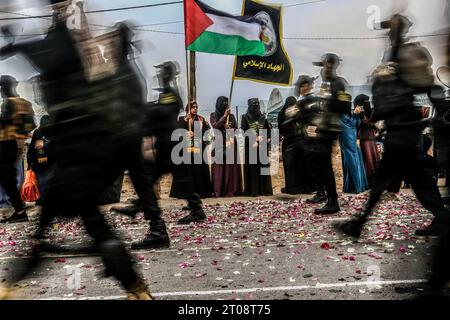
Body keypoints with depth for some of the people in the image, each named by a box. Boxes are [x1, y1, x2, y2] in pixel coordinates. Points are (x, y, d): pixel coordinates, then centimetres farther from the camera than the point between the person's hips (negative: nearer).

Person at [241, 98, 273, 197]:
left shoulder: (263, 117, 14)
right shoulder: (245, 117, 4)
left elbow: (268, 130, 12)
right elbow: (243, 132, -4)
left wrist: (264, 139, -6)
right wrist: (254, 139, -13)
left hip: (263, 145, 3)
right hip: (250, 146, -3)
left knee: (263, 166, 1)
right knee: (252, 167, -6)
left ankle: (265, 189, 5)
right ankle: (253, 191, -4)